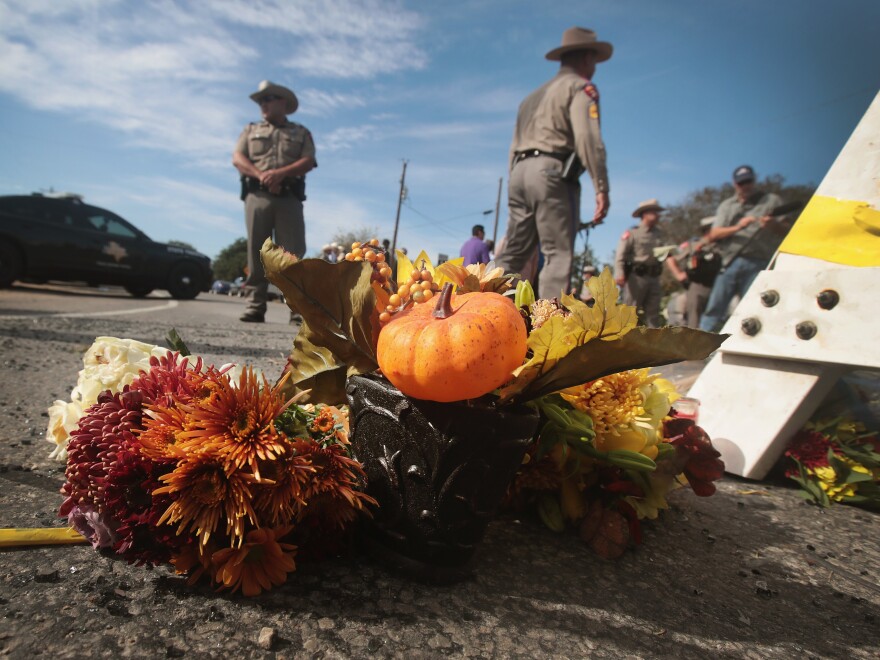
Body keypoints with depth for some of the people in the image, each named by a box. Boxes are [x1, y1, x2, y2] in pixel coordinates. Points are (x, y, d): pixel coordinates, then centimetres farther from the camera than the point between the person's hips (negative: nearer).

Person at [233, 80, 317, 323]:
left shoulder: (301, 133, 18)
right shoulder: (251, 130, 23)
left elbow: (308, 162, 1)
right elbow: (237, 158, 8)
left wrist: (280, 173, -15)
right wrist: (261, 175, -11)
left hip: (289, 198, -2)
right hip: (257, 196, 2)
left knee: (292, 253, -10)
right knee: (257, 252, -3)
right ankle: (257, 307, -2)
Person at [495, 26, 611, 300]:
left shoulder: (534, 95, 29)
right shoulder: (580, 86, 4)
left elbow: (514, 147, 23)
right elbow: (588, 138, -12)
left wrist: (517, 189, 23)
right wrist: (602, 189, -16)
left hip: (520, 171, 8)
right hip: (552, 172, -7)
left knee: (511, 255, 7)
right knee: (558, 255, -10)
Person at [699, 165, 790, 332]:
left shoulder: (772, 201, 12)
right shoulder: (726, 205, 17)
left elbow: (787, 229, 9)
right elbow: (713, 235, 5)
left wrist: (773, 225, -13)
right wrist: (737, 227, -11)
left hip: (757, 265, -1)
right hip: (730, 263, 2)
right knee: (714, 309, 1)